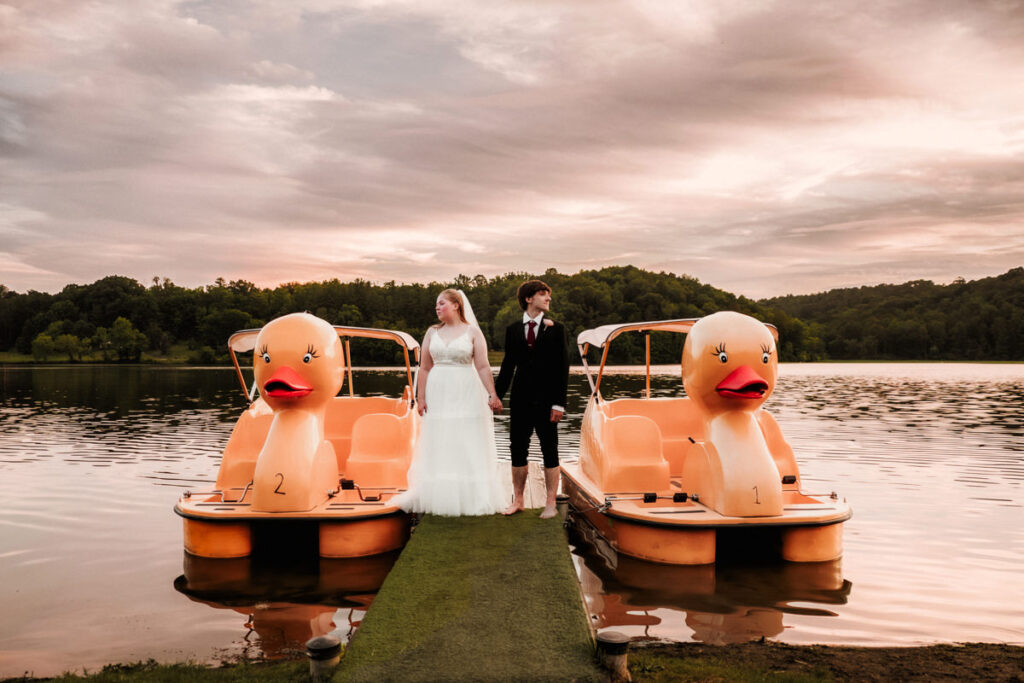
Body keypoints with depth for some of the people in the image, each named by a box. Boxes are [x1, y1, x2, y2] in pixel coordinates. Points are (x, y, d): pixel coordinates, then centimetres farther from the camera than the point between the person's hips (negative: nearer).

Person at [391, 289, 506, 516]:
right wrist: (420, 397, 1)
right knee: (438, 447, 6)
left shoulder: (472, 331, 0)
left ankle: (469, 497, 9)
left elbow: (482, 367, -5)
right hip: (438, 393, 3)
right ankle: (438, 496, 14)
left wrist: (492, 394, -13)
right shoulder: (432, 332, 9)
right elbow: (425, 367, 8)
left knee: (467, 447, 0)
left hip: (465, 394, -3)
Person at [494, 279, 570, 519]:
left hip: (546, 400, -2)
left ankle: (550, 504, 14)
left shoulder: (556, 329, 1)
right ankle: (517, 501, 21)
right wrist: (496, 396, 5)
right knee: (517, 450, 8)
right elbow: (508, 366, 11)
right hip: (520, 400, 3)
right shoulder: (513, 330, 8)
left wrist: (559, 403, -10)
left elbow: (562, 368, -3)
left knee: (550, 451, 4)